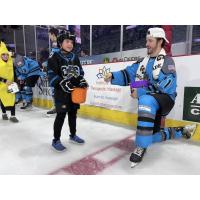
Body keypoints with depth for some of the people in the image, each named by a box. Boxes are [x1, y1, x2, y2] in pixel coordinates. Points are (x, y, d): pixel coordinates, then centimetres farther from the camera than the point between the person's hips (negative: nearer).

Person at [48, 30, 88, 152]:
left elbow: (80, 72, 18)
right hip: (61, 92, -6)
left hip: (75, 91, 6)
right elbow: (51, 74, -11)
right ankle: (56, 140, 14)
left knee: (73, 113, 15)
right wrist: (62, 82, -24)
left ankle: (73, 135, 32)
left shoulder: (75, 58, 13)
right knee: (61, 115, -2)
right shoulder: (55, 57, -5)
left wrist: (82, 80, 0)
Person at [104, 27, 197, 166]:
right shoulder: (143, 61, 10)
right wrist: (113, 76, -14)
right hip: (151, 103, 7)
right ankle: (180, 131, 26)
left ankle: (142, 147, -28)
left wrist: (140, 92, -24)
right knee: (150, 136, 5)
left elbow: (166, 87, -21)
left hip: (165, 99, -6)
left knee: (146, 100, -39)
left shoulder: (167, 61, -8)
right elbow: (128, 74, 3)